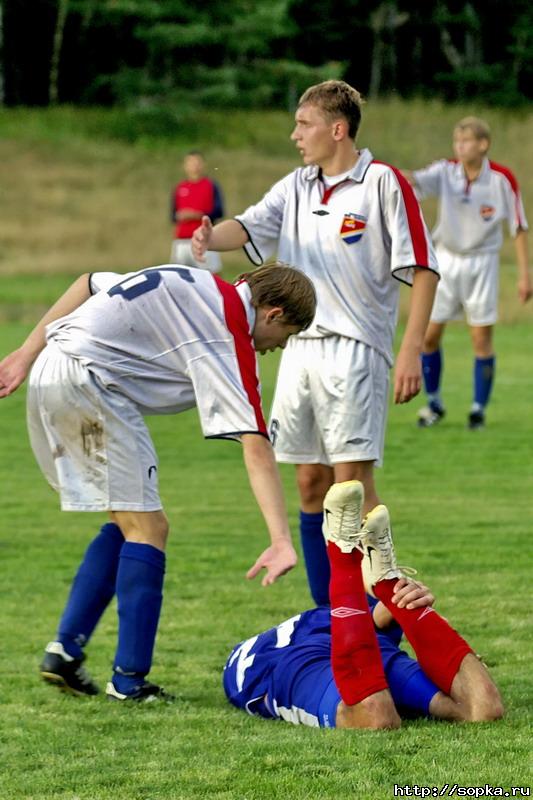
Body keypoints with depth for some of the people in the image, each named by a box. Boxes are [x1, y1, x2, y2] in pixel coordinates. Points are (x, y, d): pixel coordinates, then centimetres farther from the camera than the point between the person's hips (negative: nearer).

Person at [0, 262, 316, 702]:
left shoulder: (195, 285, 19)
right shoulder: (231, 340, -5)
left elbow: (89, 284, 21)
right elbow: (256, 447, -15)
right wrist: (282, 542, -23)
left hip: (48, 371, 9)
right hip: (90, 381, -9)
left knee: (126, 524, 15)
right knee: (147, 528, -5)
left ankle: (65, 649, 13)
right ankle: (130, 680, -8)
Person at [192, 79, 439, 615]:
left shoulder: (383, 183, -5)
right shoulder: (295, 187, 14)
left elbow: (422, 269, -8)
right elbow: (249, 227, -1)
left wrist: (411, 350, -15)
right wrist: (211, 237, -25)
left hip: (355, 350, -6)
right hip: (300, 347, 6)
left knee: (352, 482, -11)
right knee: (310, 484, 8)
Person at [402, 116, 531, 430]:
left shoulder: (502, 179, -12)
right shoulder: (446, 171, -9)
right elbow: (416, 180, -28)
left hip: (482, 261, -2)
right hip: (446, 259, 2)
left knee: (482, 339, -2)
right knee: (429, 334, 1)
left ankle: (479, 408, 12)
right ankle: (434, 403, 19)